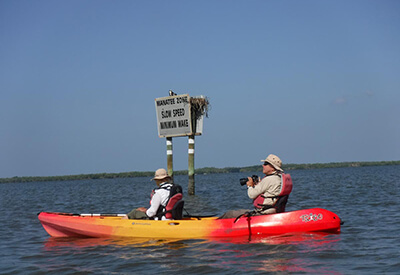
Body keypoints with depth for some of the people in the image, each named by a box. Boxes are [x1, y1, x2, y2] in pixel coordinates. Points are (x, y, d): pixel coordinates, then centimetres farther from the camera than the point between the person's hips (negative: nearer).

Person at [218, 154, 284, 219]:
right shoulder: (278, 178, 13)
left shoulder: (268, 180, -18)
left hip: (262, 214, -10)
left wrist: (250, 186, 2)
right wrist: (255, 185, 10)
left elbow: (252, 195, -17)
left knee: (230, 214, -2)